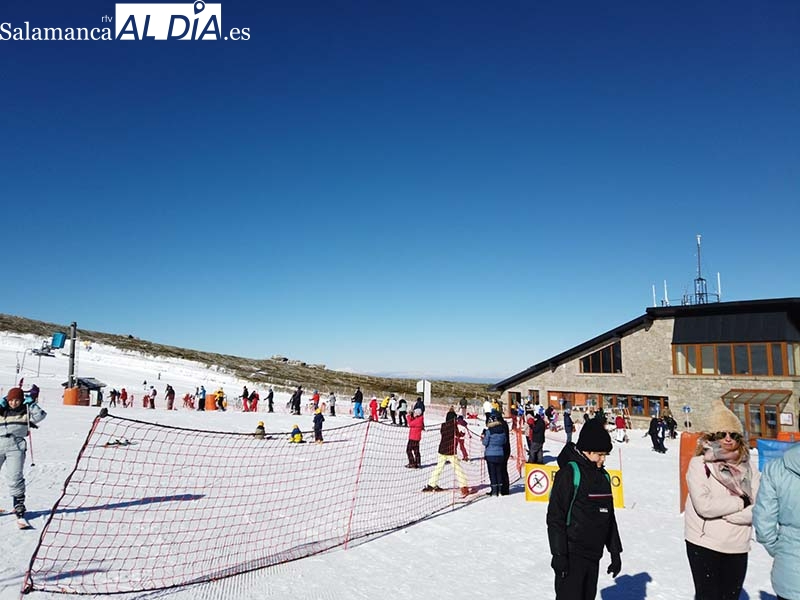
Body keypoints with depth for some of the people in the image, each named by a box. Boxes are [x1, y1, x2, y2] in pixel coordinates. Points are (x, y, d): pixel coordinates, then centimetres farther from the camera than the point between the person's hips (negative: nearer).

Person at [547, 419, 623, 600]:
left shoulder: (603, 476, 10)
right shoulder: (569, 473, -14)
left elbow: (609, 517, 18)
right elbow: (555, 517, -15)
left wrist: (615, 552, 17)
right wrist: (559, 554, -16)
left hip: (594, 555, 7)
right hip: (572, 556, -7)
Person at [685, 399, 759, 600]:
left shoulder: (747, 467, 0)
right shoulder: (699, 464, -11)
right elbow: (704, 505, -22)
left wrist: (723, 512, -17)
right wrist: (740, 502, -13)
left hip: (737, 547, 4)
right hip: (704, 545, -4)